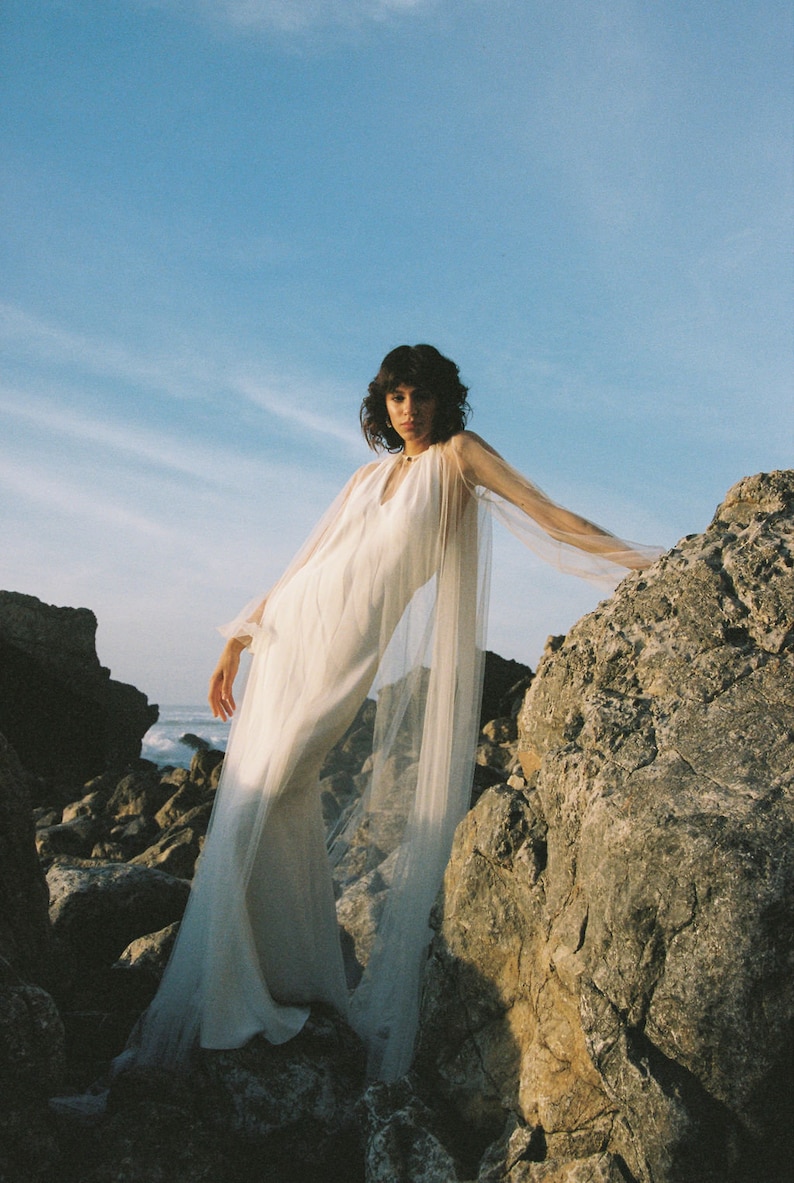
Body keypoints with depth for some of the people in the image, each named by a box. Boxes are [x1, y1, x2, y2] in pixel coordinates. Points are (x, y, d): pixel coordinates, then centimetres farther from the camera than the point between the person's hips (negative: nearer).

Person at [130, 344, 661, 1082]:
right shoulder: (367, 478, 19)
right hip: (292, 636, 5)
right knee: (252, 806, 1)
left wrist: (641, 563, -10)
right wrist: (239, 640, 20)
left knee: (268, 802, -7)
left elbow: (549, 517, -2)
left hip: (351, 659, -4)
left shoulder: (458, 455, 5)